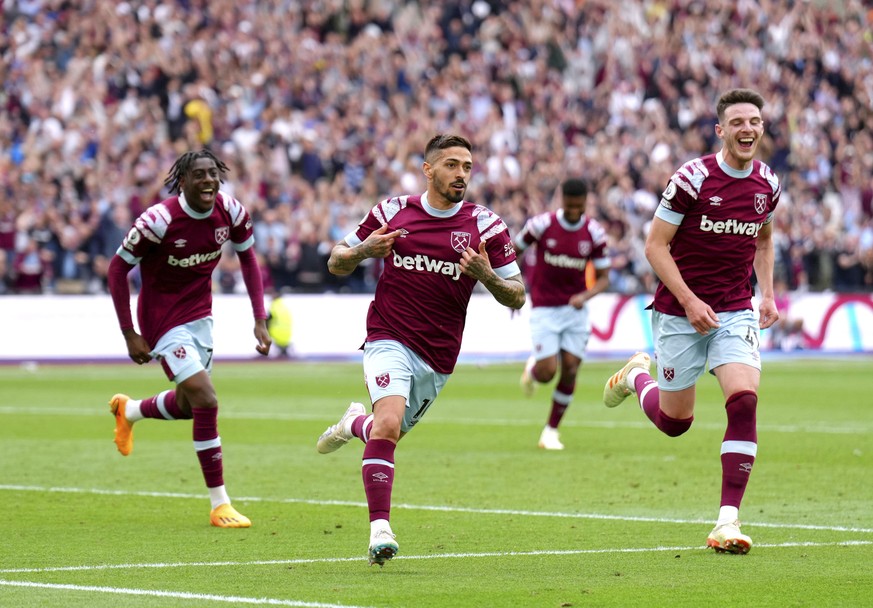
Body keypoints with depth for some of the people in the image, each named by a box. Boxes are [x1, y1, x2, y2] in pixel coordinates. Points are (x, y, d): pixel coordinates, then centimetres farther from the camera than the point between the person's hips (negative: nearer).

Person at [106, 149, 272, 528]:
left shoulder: (230, 212, -10)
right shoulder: (159, 220, -25)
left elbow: (247, 258, 7)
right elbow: (117, 269, -15)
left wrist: (260, 320, 0)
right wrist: (129, 334, -15)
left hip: (199, 314, 7)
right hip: (163, 321, -7)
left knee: (187, 405, 19)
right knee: (206, 401, -16)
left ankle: (128, 410, 52)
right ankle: (219, 505, -7)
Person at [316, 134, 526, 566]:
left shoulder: (485, 226, -1)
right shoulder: (392, 212, 0)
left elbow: (516, 296, 3)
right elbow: (337, 263, 10)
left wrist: (486, 275, -18)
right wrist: (363, 250, -13)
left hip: (437, 357, 3)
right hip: (390, 340, -3)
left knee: (386, 433, 16)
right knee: (388, 424, -26)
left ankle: (355, 424, 52)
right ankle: (379, 529, -25)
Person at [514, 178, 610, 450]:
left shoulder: (594, 233, -7)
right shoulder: (541, 224, -12)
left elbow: (603, 278, -2)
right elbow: (512, 251, 4)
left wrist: (584, 296, -22)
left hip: (575, 309, 2)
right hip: (545, 310, -2)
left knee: (570, 371, -4)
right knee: (547, 372, -11)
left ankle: (551, 431, 11)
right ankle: (532, 367, 28)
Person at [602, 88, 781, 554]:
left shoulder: (767, 184, 1)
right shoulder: (692, 178, -15)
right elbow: (656, 245, -11)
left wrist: (768, 293, 10)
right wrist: (689, 300, -19)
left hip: (736, 312, 3)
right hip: (680, 313, -3)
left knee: (743, 401, -20)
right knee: (674, 422, 8)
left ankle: (728, 519, -16)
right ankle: (636, 376, 44)